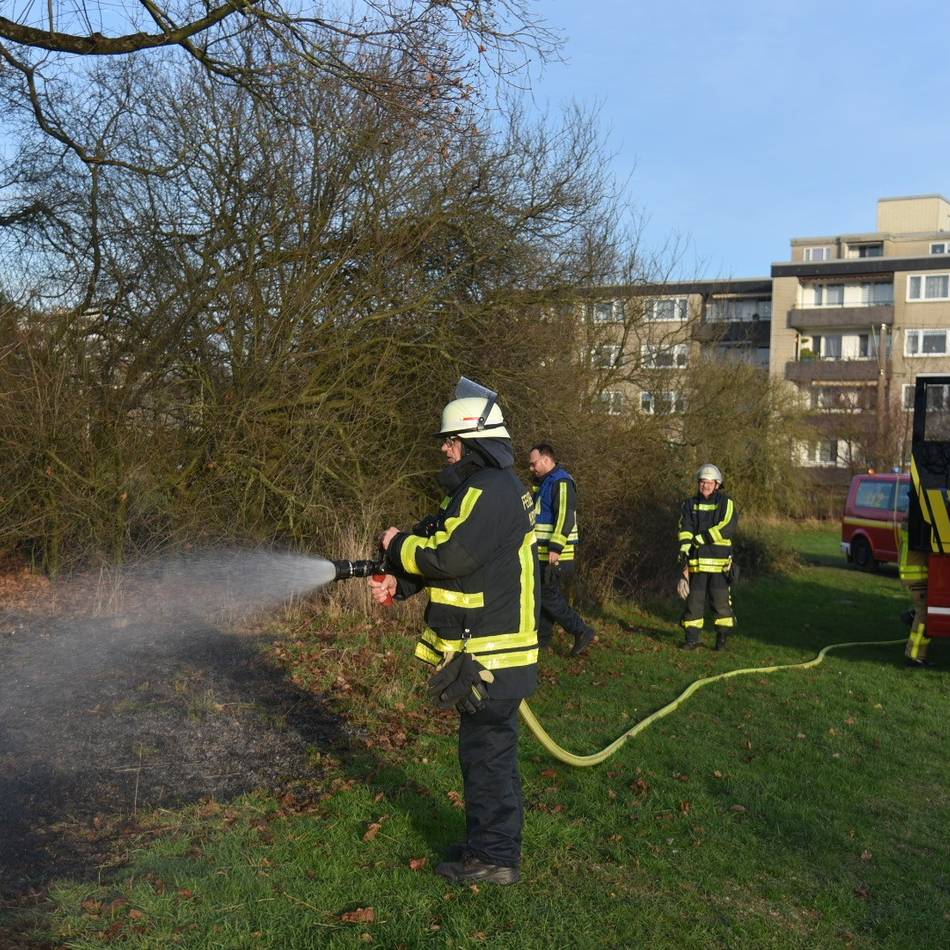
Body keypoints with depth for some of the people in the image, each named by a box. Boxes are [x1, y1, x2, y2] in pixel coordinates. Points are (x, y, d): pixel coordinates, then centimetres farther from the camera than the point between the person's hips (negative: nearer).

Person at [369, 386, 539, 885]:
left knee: (487, 753, 0)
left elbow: (448, 556, -25)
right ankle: (488, 844, 31)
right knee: (487, 750, 18)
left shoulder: (491, 492, -19)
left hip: (490, 656, -11)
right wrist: (399, 582, 5)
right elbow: (450, 560, 18)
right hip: (485, 652, 11)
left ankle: (494, 857, 11)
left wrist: (399, 545, -7)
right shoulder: (485, 488, 16)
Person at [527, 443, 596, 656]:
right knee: (544, 594, 13)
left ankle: (582, 631, -4)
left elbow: (565, 517, -24)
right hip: (545, 553, 10)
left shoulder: (561, 482, -15)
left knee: (549, 595, -10)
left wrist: (555, 547, -28)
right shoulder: (545, 482, 19)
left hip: (557, 555, -10)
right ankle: (542, 636, 21)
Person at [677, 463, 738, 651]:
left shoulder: (726, 503, 3)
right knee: (694, 599, 3)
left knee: (721, 601, 0)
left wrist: (701, 537, -14)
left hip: (719, 561, -2)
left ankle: (722, 639, 9)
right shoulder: (690, 504, 11)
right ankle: (692, 638, 10)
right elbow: (685, 530, 0)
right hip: (696, 561, 3)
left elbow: (727, 528, -11)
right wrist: (684, 550, -16)